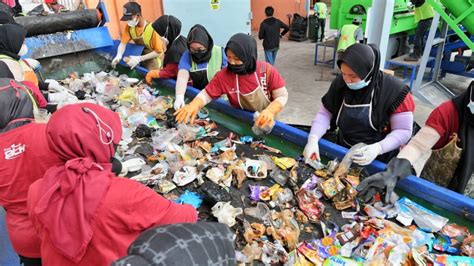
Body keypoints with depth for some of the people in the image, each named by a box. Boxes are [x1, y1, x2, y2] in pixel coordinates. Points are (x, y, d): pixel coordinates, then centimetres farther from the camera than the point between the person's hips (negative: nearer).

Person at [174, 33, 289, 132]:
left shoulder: (266, 70, -17)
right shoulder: (224, 75, -13)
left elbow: (282, 96, -12)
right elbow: (206, 94, -4)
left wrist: (270, 111, -32)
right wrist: (194, 104, -26)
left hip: (265, 123, -2)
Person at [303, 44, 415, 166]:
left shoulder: (394, 90, -17)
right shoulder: (340, 84, -6)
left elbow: (403, 131, -13)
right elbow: (325, 114, -2)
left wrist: (378, 148, -29)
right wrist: (313, 139, -18)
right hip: (343, 153, 3)